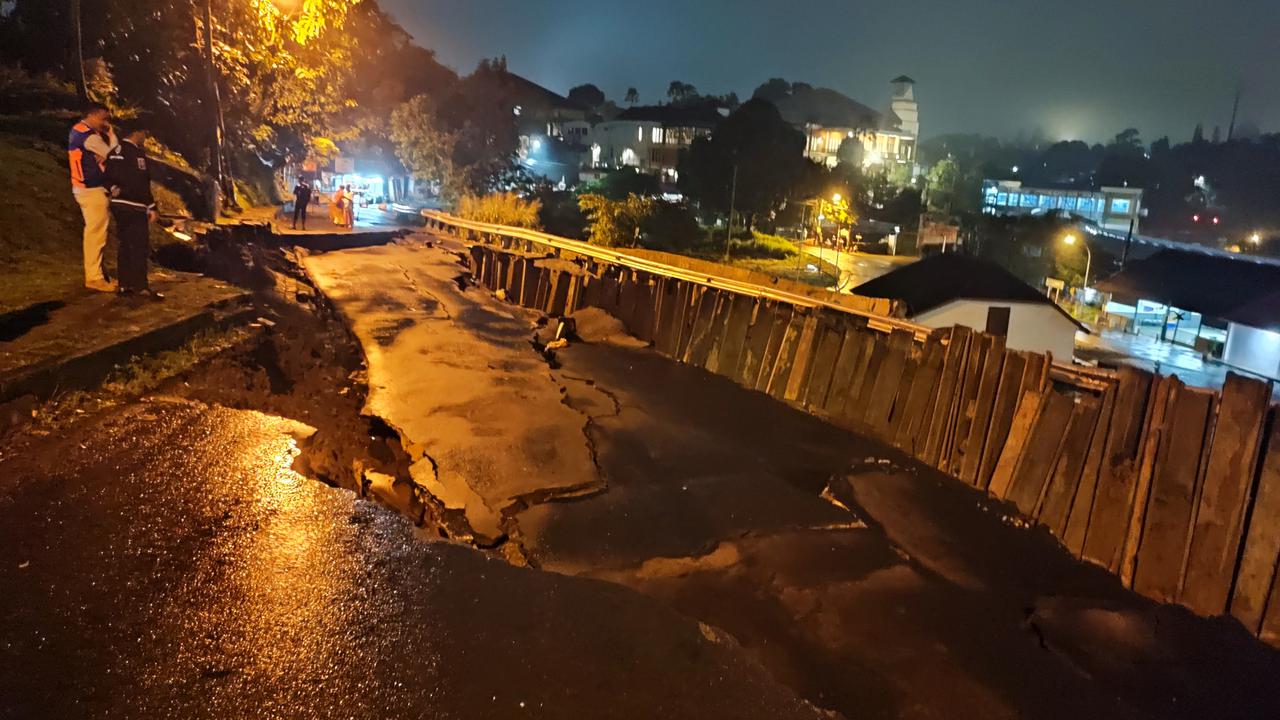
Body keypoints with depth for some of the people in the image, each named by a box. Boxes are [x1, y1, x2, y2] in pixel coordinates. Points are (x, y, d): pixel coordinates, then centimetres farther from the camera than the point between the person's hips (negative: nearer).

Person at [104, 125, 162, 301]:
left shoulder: (114, 152, 15)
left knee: (125, 245, 13)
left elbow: (108, 176, 16)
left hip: (118, 205, 10)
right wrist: (151, 206, -15)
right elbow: (141, 184, -18)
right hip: (134, 207, -9)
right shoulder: (136, 153, -14)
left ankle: (125, 285, 15)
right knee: (140, 247, -8)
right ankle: (140, 287, -10)